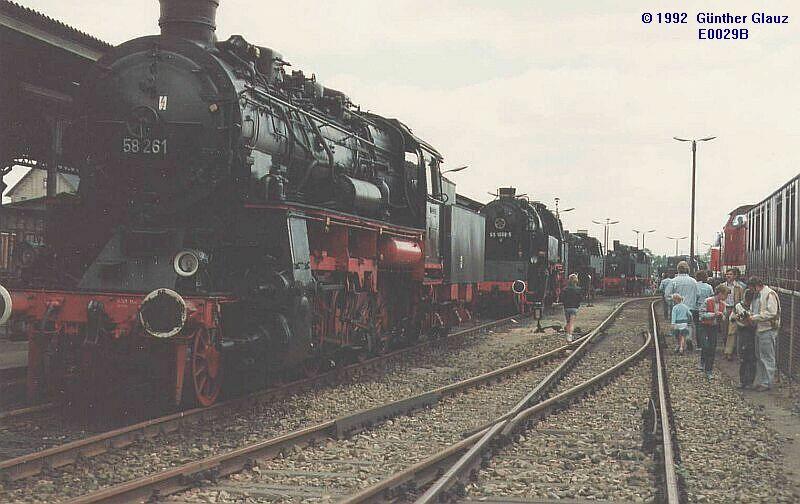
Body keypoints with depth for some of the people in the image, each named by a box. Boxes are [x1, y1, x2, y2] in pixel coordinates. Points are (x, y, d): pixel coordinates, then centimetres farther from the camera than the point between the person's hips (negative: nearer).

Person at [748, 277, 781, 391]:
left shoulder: (769, 294, -14)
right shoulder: (756, 295, 16)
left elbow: (771, 313, -22)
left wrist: (755, 317, -18)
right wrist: (749, 315, 6)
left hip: (768, 330, -10)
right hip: (759, 329, 10)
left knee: (767, 358, -3)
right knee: (759, 357, 15)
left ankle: (766, 383, 2)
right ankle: (759, 381, 23)